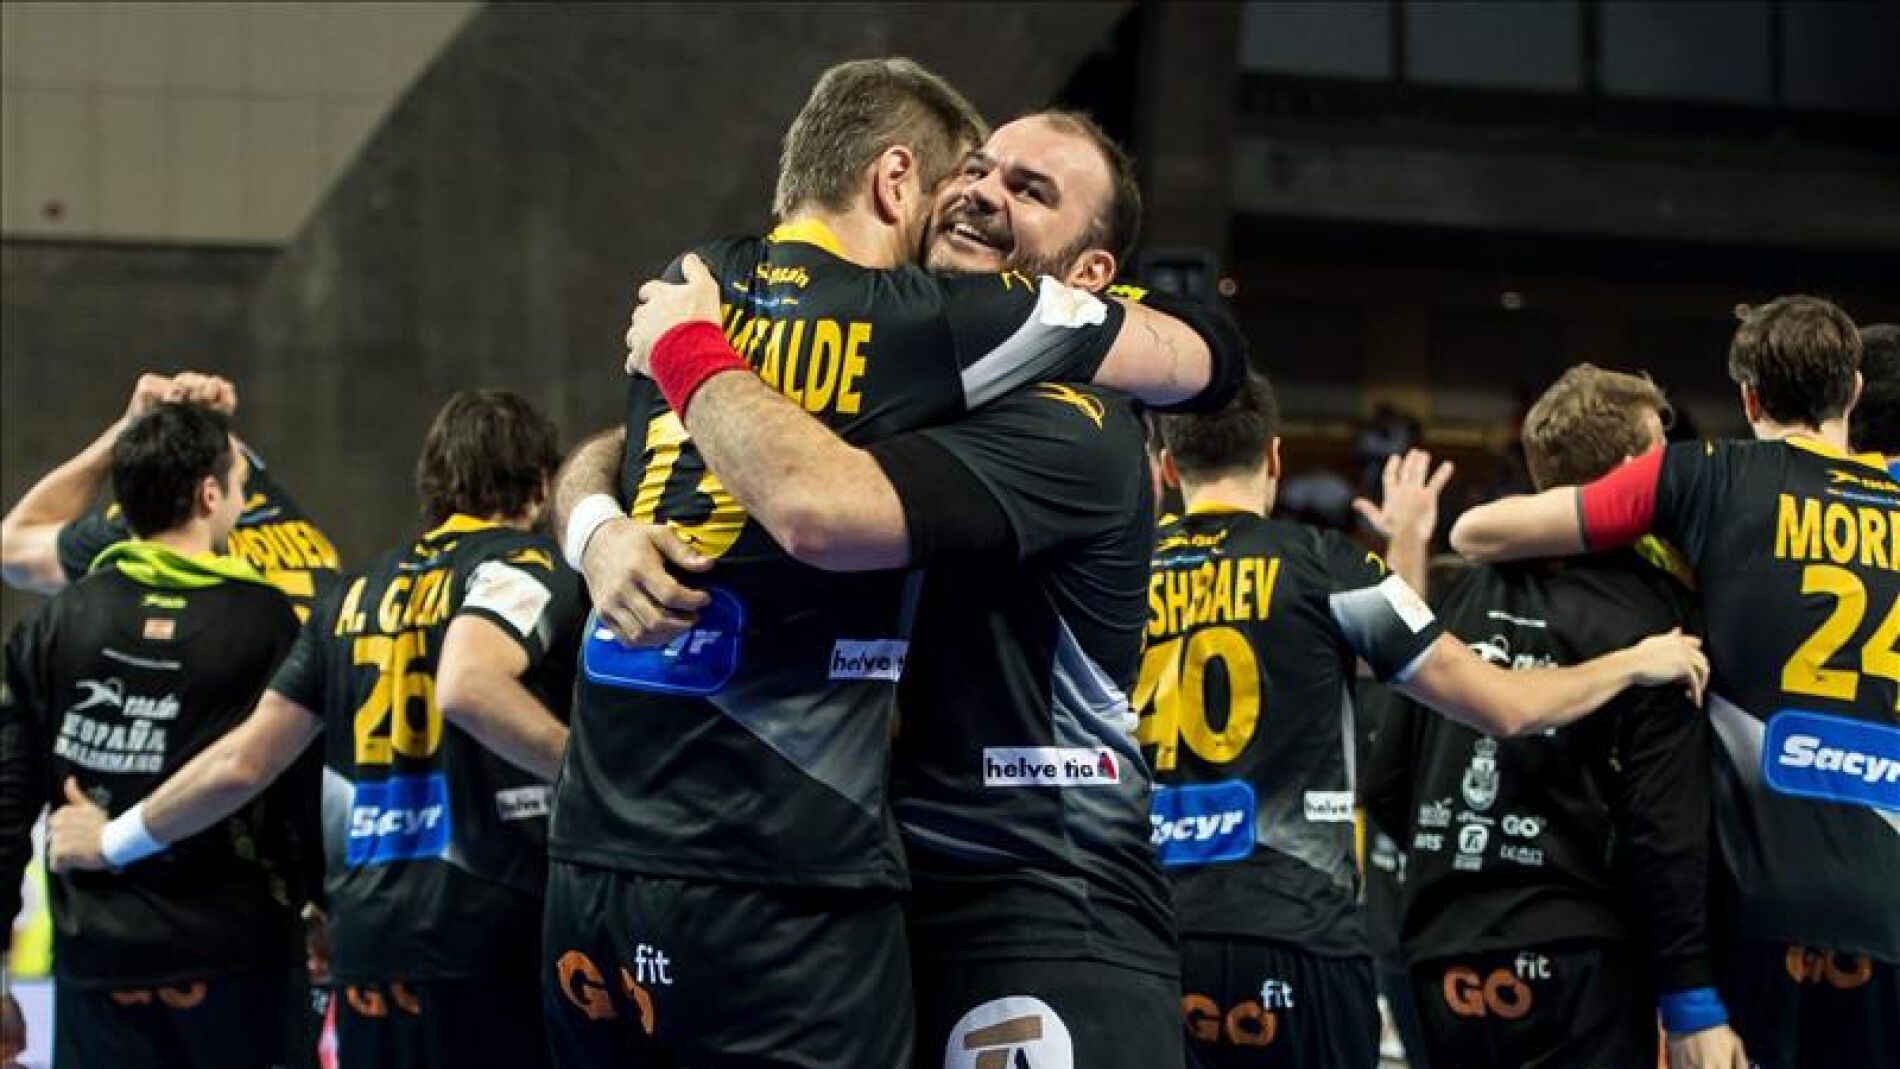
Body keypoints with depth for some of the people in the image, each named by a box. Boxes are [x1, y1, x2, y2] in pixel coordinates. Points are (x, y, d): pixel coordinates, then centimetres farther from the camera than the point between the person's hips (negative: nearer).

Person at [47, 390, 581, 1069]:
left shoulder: (358, 593, 18)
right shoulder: (525, 562, -3)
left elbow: (241, 764, 17)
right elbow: (467, 687, -25)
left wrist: (114, 840, 30)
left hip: (369, 930, 7)